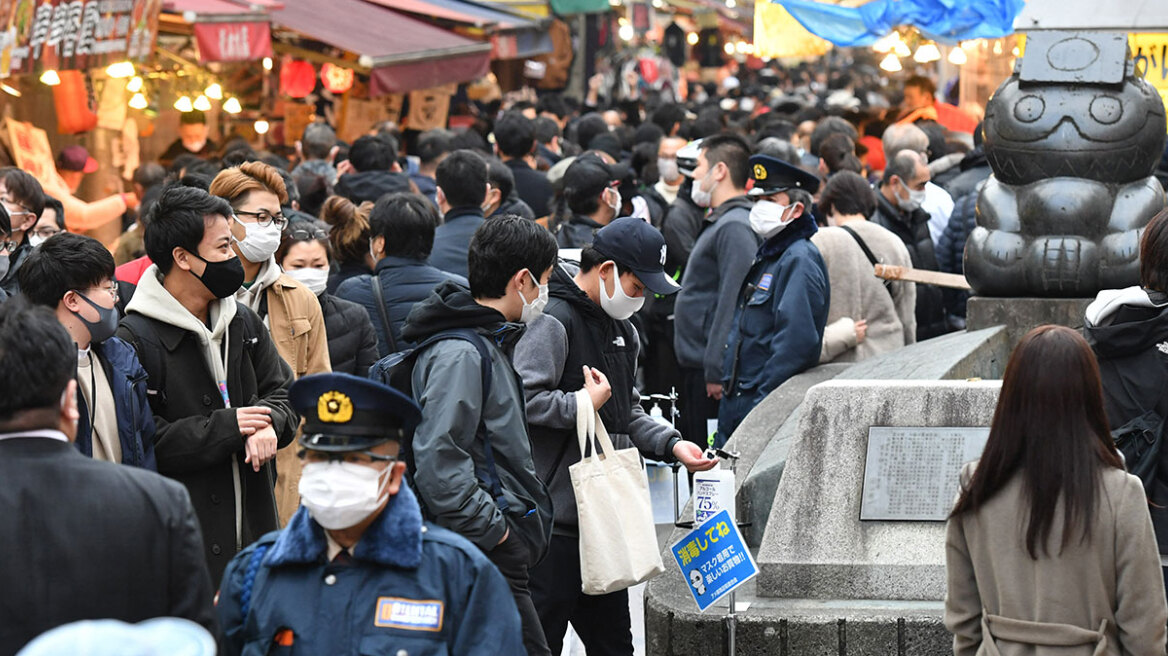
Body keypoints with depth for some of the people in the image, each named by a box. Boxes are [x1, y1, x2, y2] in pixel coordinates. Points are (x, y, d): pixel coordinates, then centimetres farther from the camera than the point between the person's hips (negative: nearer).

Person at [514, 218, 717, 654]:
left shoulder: (622, 330, 17)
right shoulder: (553, 320, -13)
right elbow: (522, 398, -24)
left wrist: (671, 444, 8)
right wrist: (584, 404, -16)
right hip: (554, 517, -9)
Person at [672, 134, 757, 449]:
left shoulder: (735, 228, -16)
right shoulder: (720, 223, 19)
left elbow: (734, 304, -22)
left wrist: (717, 371, -24)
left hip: (713, 375, -11)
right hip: (697, 367, 11)